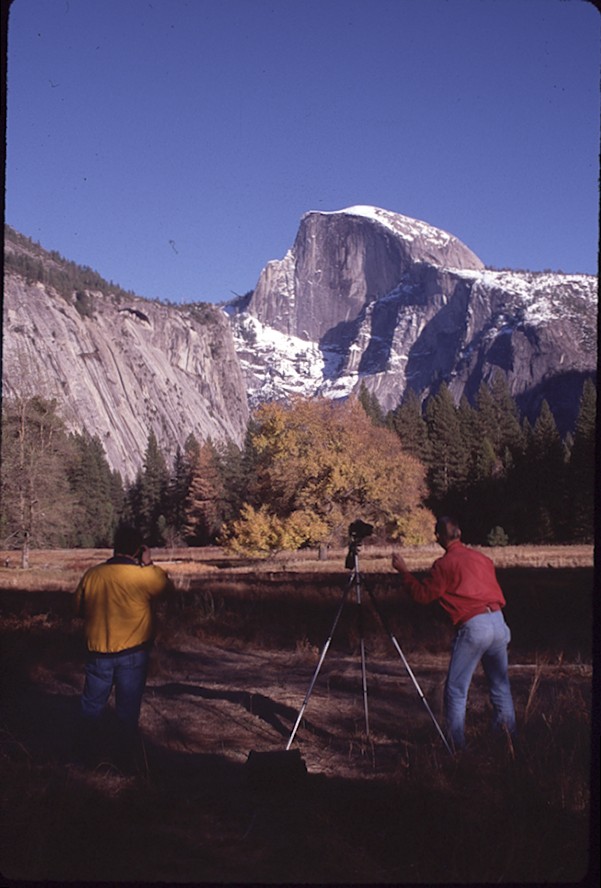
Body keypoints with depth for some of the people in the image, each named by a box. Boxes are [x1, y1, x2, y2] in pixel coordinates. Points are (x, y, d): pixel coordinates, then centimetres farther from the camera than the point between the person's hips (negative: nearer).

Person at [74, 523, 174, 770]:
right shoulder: (145, 575, -17)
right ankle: (126, 761, 18)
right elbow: (168, 587, 3)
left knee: (91, 707, 19)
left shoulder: (92, 575, -6)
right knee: (128, 710, 10)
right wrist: (149, 563, 8)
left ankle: (87, 756, 29)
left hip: (98, 653, 3)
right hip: (133, 655, -2)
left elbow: (79, 609, 7)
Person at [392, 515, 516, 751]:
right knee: (500, 685, 18)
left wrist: (403, 571, 11)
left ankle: (456, 745, 4)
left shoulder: (444, 564, -5)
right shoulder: (482, 557, 14)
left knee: (456, 689, 4)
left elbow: (422, 595, 2)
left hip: (473, 627, -6)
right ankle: (508, 739, 24)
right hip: (498, 622, 6)